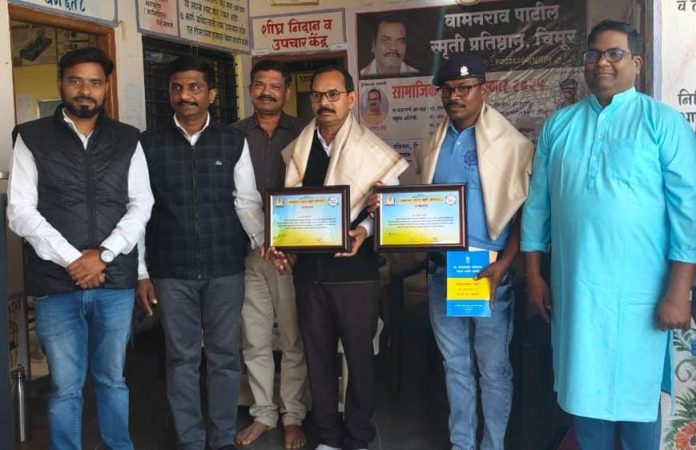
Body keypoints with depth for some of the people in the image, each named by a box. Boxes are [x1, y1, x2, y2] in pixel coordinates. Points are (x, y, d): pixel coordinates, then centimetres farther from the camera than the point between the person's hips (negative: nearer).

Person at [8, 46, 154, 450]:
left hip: (116, 282, 2)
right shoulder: (32, 138, 2)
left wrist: (102, 255, -10)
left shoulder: (127, 140, 7)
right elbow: (21, 211, -4)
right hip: (55, 284, -1)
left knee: (113, 379, 14)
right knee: (66, 387, 7)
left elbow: (141, 205, 2)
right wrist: (71, 259, -13)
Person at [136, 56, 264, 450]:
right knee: (182, 358, 8)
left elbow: (248, 201, 0)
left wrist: (264, 242, -17)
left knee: (225, 355, 9)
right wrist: (141, 272, 0)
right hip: (172, 270, 0)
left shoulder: (234, 141, 2)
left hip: (226, 267, 0)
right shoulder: (150, 143, 2)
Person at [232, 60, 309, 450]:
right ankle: (264, 413, 25)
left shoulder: (303, 133, 0)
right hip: (247, 250, 2)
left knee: (295, 341, 7)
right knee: (255, 341, 11)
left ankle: (294, 416, 20)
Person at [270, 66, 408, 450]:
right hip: (308, 267, 4)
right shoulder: (297, 151, 8)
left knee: (359, 353, 6)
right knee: (317, 354, 11)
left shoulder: (372, 150, -4)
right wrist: (282, 244, -3)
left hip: (354, 268, -3)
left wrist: (363, 230, -20)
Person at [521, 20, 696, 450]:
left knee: (636, 392, 8)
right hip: (573, 286, 4)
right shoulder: (559, 124, 8)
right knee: (586, 386, 15)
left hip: (637, 290, -3)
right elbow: (538, 202, 10)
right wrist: (533, 274, 8)